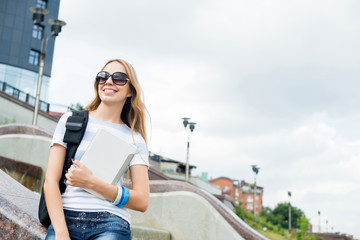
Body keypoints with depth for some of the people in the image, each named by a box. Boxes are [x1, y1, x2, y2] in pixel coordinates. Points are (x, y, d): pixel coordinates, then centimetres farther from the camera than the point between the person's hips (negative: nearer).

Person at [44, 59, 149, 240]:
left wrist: (91, 182, -7)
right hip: (65, 218, 0)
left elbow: (141, 202, 4)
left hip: (110, 225, 0)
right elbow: (50, 181, 3)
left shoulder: (135, 139, 12)